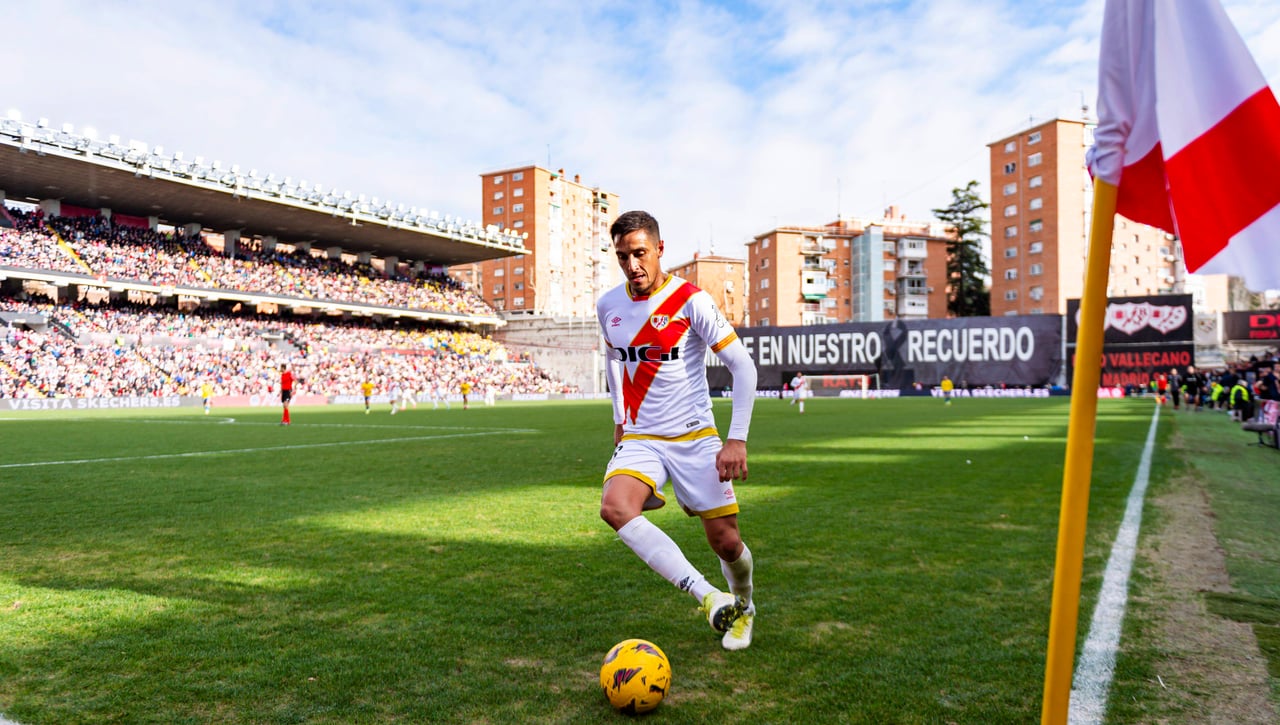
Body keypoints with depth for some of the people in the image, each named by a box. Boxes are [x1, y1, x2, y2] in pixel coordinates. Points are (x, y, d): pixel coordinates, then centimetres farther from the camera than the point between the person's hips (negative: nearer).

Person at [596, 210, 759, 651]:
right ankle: (708, 596, -27)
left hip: (695, 438, -3)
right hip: (639, 440, 3)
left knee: (726, 541, -1)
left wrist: (737, 440, -15)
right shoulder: (608, 306, 3)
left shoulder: (690, 300, -11)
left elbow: (743, 366, -10)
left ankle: (743, 607, 34)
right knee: (613, 506, -27)